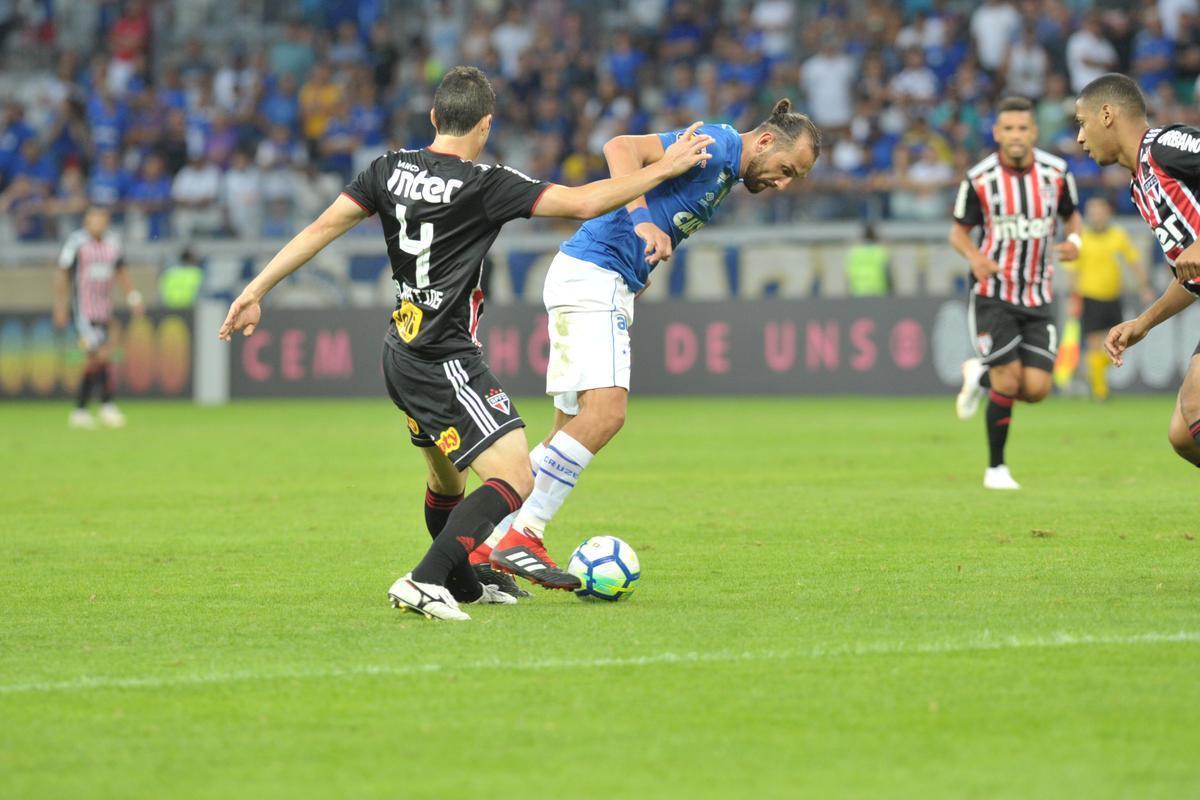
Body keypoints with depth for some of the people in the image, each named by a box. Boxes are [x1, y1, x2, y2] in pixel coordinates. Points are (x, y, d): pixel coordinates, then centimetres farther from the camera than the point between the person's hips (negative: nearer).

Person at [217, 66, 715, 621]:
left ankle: (464, 587, 43)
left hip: (402, 356, 9)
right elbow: (582, 203, -19)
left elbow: (321, 228, 0)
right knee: (515, 481, -12)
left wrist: (256, 291, 5)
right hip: (446, 363, -9)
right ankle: (424, 583, -25)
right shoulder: (485, 185, -17)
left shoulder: (391, 170, 2)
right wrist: (663, 169, -9)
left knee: (447, 481, 27)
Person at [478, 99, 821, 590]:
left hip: (611, 290, 10)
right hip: (590, 275, -10)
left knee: (575, 429, 7)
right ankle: (522, 537, -18)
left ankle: (488, 547, 9)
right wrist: (642, 220, -35)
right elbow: (622, 148, -24)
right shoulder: (715, 145, -12)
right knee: (605, 410, -20)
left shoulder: (724, 175, 19)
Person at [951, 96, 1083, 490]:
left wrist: (1074, 240, -10)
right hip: (993, 294, -3)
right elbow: (959, 231, 3)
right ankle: (995, 468, 7)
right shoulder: (979, 179, -8)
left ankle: (981, 375, 25)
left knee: (1036, 388, -7)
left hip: (1038, 297, 3)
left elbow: (1071, 215, 13)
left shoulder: (1056, 172, -2)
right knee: (1008, 384, -12)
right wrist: (975, 257, -19)